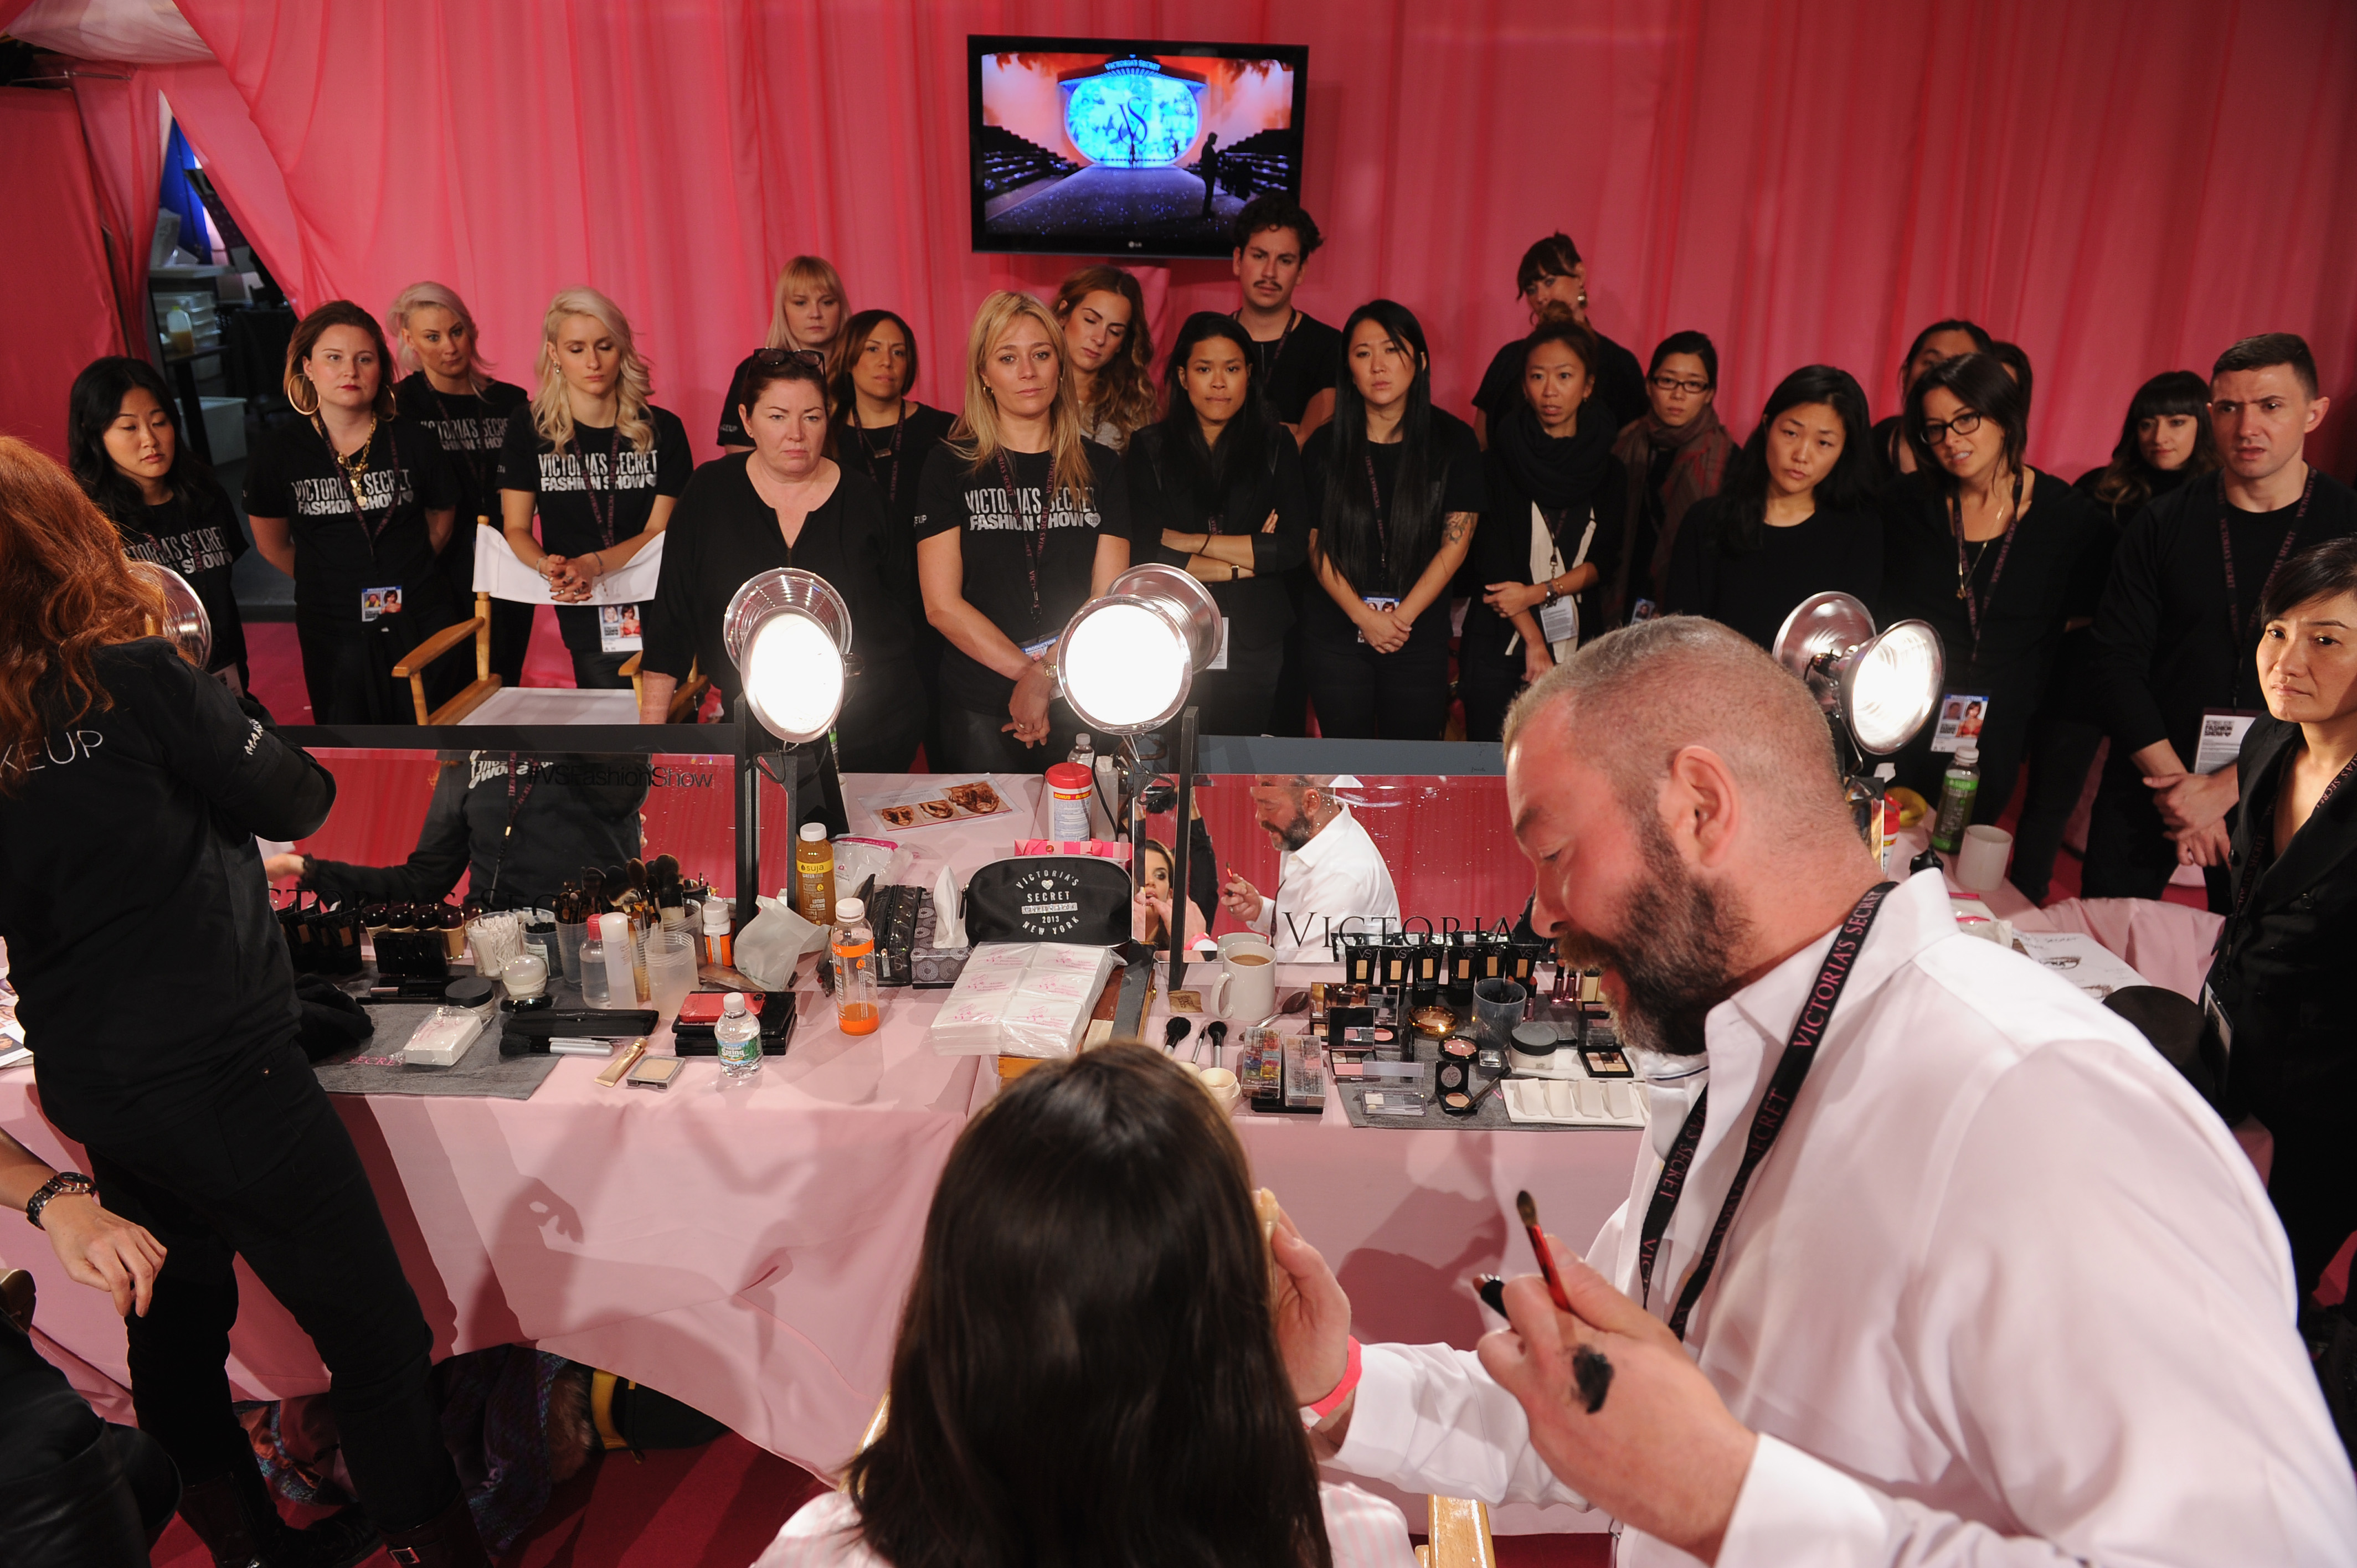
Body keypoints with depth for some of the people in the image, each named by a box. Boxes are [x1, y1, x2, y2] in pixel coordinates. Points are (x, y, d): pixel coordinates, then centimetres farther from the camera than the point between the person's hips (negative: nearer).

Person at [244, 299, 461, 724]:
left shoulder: (413, 441, -5)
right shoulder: (277, 452, -4)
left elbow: (441, 518, 11)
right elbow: (273, 545, 9)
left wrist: (406, 575, 8)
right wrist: (329, 582, 11)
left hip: (422, 624, 0)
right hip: (333, 635, 0)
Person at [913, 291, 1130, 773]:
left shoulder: (1101, 467, 6)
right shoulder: (952, 466, 1)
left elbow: (1109, 598, -1)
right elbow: (942, 604, -6)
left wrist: (1047, 676, -15)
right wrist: (1029, 670, -14)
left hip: (1080, 702, 1)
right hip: (980, 709, -1)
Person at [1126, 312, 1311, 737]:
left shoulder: (1276, 447, 6)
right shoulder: (1150, 448, 2)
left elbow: (1294, 546, -5)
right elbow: (1145, 553, -9)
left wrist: (1194, 542, -9)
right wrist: (1248, 561, -7)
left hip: (1254, 646, 1)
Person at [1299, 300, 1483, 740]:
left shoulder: (1453, 442, 1)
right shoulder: (1325, 446, 2)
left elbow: (1455, 542, -3)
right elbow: (1316, 544, -1)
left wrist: (1404, 616, -11)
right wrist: (1364, 616, -12)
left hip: (1421, 637, 0)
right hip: (1335, 634, 0)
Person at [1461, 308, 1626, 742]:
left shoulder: (1609, 469, 7)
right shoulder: (1502, 454, 0)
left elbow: (1608, 560, 3)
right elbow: (1491, 555, -6)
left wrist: (1540, 592, -13)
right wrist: (1534, 643, -12)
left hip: (1577, 644, 2)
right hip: (1499, 645, -2)